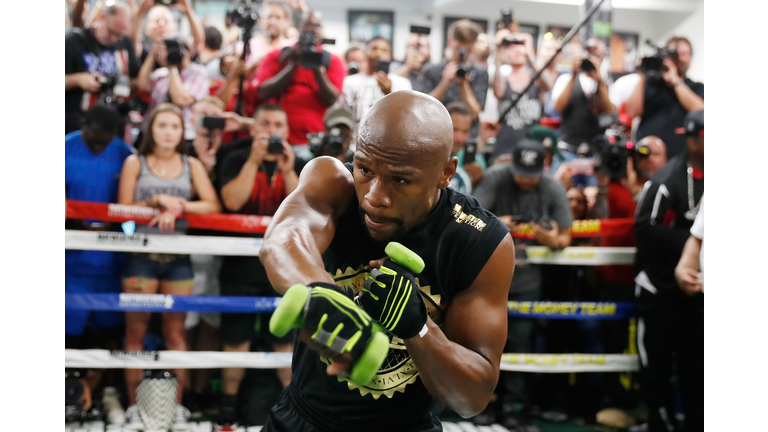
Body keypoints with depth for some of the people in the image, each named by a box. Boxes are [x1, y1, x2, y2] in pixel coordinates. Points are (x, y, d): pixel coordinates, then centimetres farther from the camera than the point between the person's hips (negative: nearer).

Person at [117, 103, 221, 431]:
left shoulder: (192, 165, 12)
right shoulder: (135, 163, 7)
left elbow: (212, 206, 0)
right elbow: (123, 209, -1)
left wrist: (178, 207, -13)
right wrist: (158, 201, -11)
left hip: (178, 259, 2)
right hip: (140, 254, -1)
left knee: (176, 333, 3)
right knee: (136, 332, 0)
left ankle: (177, 405, 10)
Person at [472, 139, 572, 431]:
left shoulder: (553, 190, -9)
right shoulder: (495, 178, -14)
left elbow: (565, 236, -4)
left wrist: (554, 240, -28)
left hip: (526, 279, 1)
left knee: (519, 344, 2)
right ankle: (489, 402, 21)